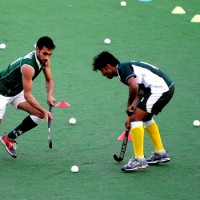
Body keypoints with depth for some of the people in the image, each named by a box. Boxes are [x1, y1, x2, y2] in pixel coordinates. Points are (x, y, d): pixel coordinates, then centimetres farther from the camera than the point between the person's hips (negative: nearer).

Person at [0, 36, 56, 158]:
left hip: (18, 91, 8)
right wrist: (44, 111, -37)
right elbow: (28, 95, -33)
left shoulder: (45, 60, -11)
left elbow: (49, 81, 4)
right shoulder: (28, 67, -36)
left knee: (39, 114, -6)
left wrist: (50, 95, -17)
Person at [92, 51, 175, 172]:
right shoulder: (128, 67, 22)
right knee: (145, 117, 27)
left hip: (159, 88, -11)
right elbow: (139, 94, 26)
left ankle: (139, 160, -11)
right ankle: (160, 153, 35)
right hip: (167, 87, 11)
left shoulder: (122, 68, -8)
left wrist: (130, 105, -10)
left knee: (136, 118, -12)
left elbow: (134, 87, -26)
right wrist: (132, 116, 22)